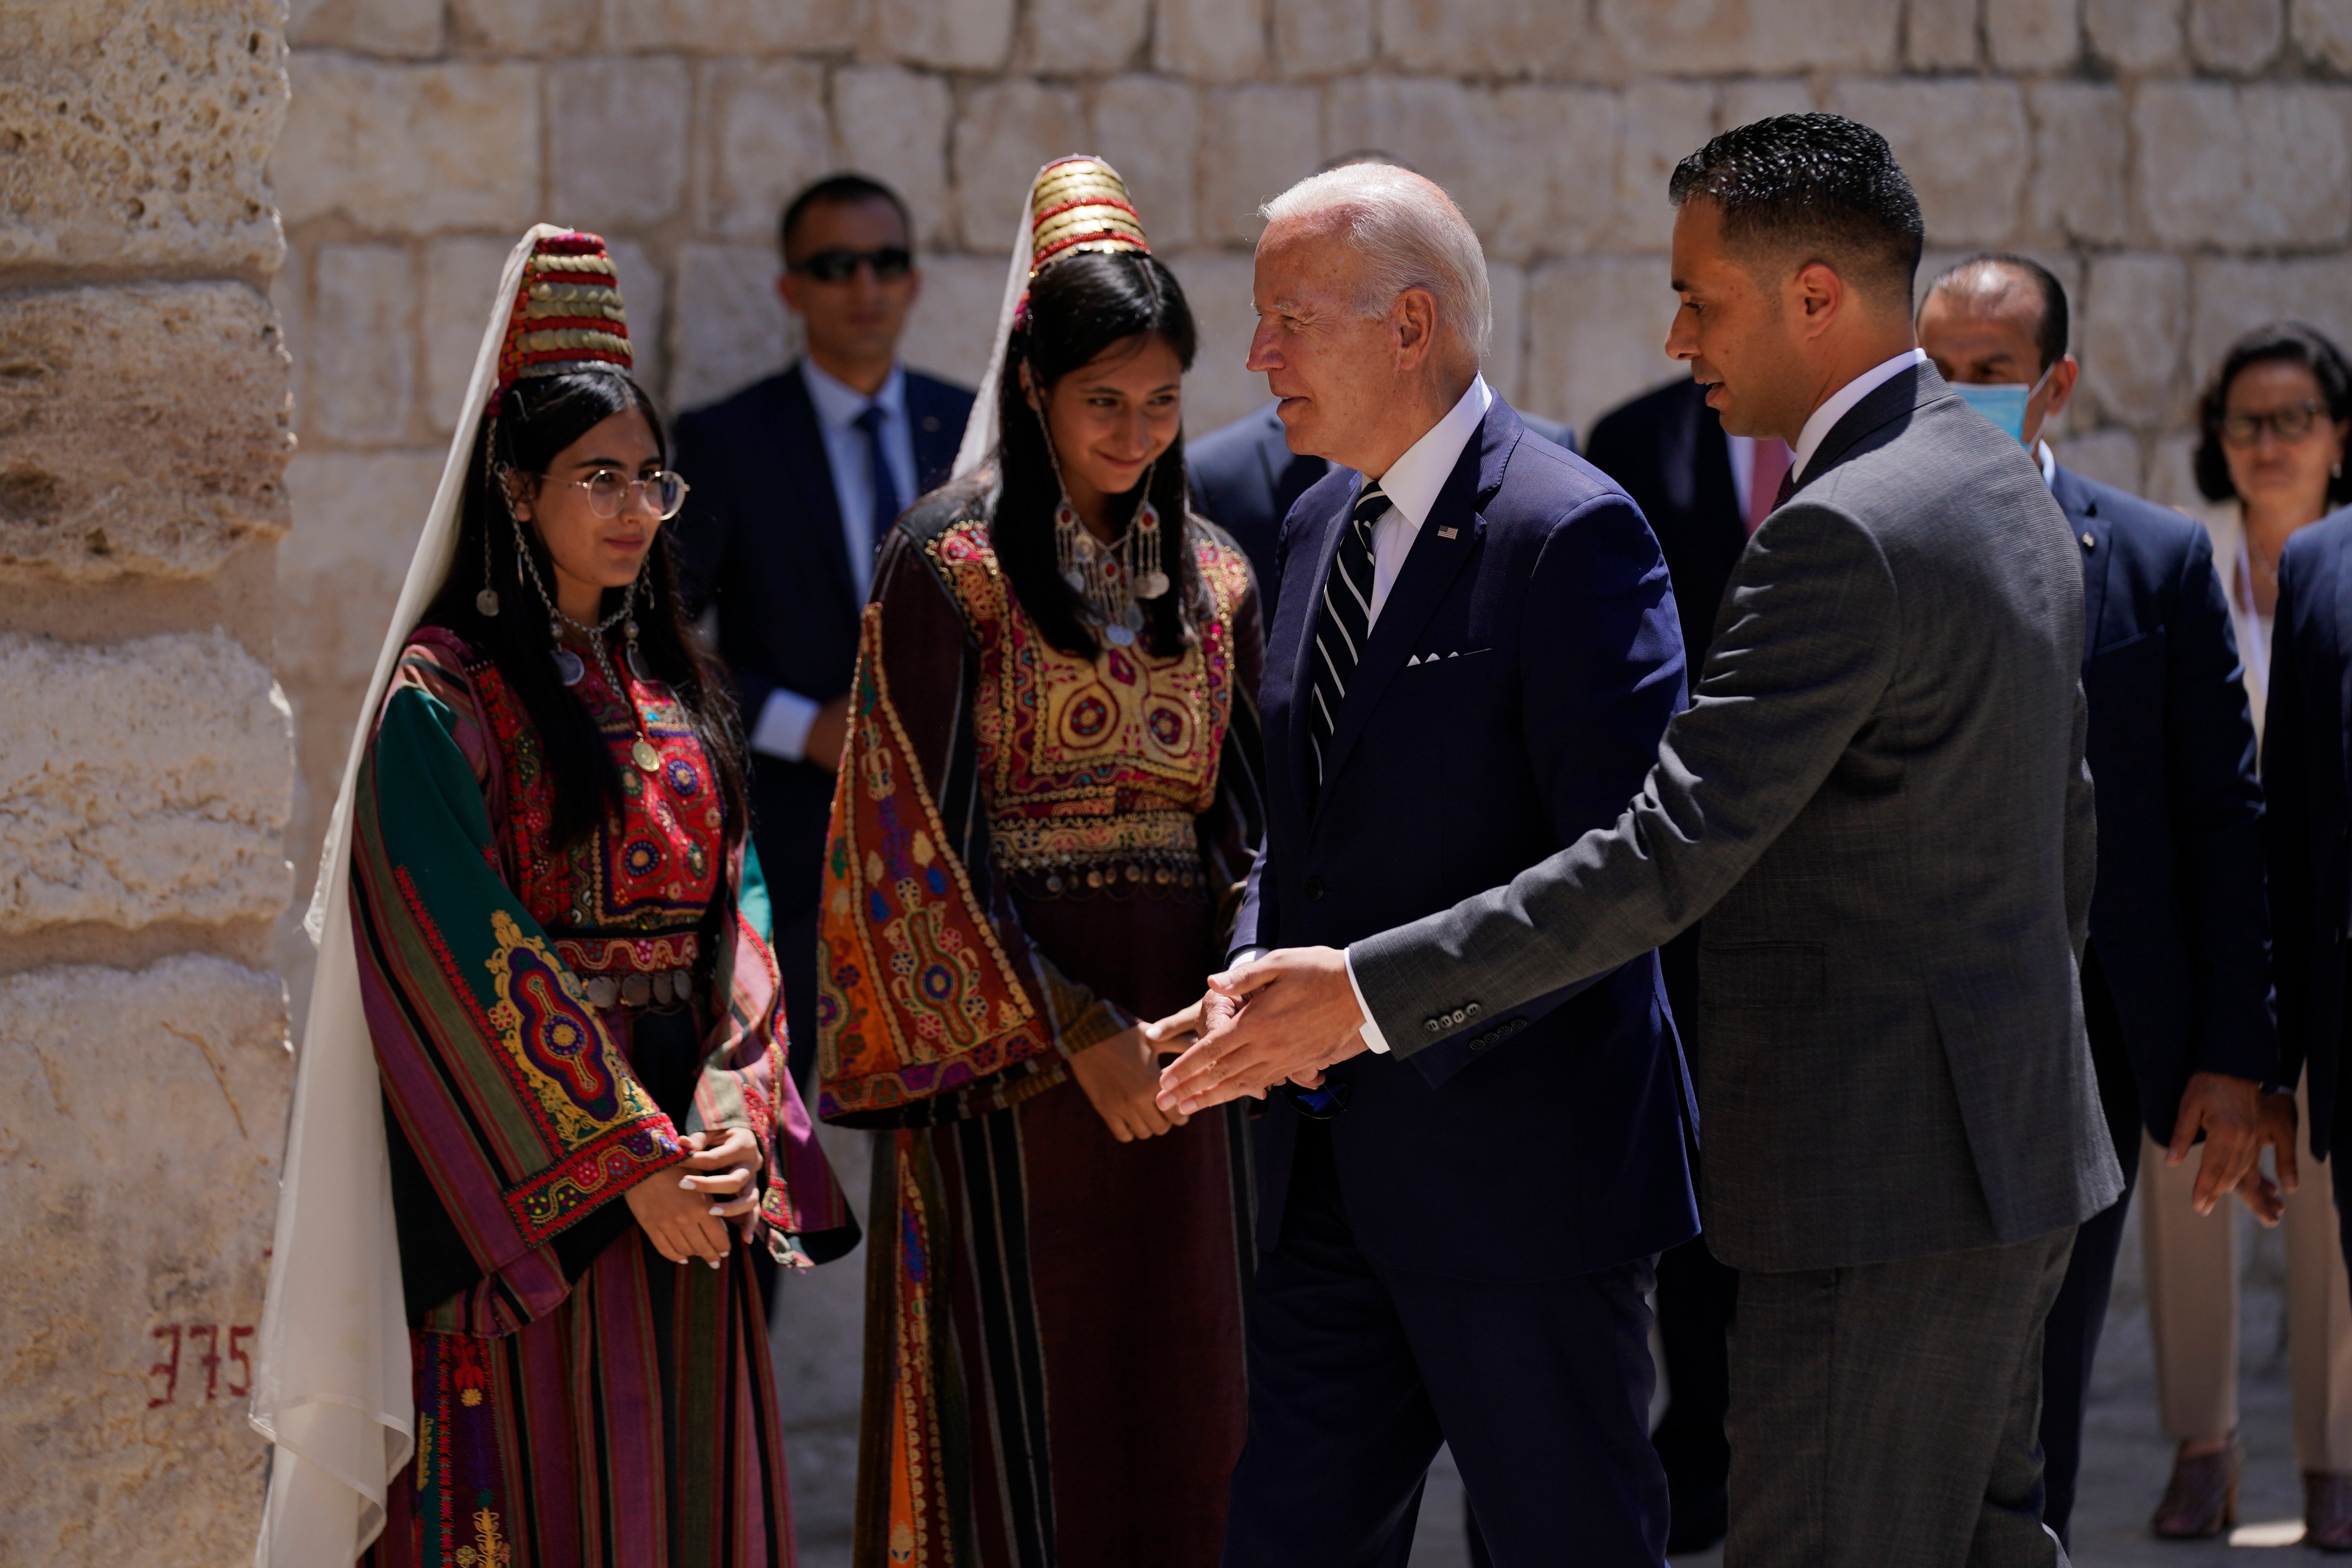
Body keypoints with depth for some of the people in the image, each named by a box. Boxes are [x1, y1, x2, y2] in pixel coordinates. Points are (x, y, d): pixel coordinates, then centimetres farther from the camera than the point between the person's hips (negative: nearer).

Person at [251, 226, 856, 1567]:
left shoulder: (676, 690, 14)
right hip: (527, 1175, -6)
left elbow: (739, 906, 8)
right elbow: (474, 948, -14)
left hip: (688, 1166, 6)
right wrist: (623, 1155, -17)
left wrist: (731, 1106, -9)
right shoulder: (446, 692, -7)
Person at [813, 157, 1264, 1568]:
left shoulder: (1209, 575, 11)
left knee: (1181, 1402, 5)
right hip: (1003, 1050, -5)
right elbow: (925, 832, -9)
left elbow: (1243, 812, 11)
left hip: (1177, 1033, 5)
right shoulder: (950, 566, -5)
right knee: (1020, 1411, -3)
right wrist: (1070, 1027, -14)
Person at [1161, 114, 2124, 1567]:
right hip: (2013, 1143, 10)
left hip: (1882, 1185, -10)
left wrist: (1364, 993, -25)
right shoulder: (2006, 485, 11)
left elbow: (1671, 859, -26)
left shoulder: (1844, 535, -21)